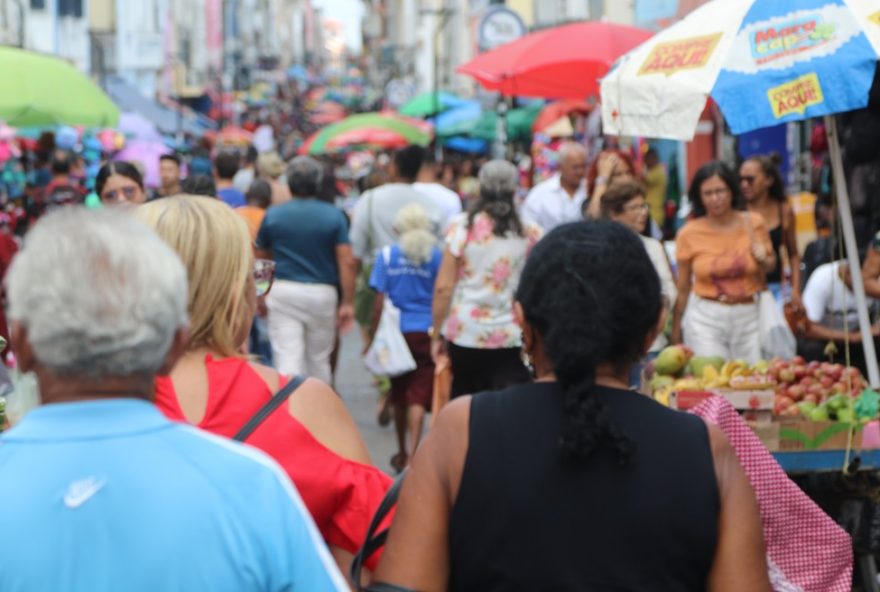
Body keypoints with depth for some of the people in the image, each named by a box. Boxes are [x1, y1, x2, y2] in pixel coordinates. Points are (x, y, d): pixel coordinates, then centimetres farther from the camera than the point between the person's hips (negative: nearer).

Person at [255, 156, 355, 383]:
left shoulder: (273, 215, 1)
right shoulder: (334, 216, -1)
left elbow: (261, 258, 9)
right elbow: (347, 262, -7)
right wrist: (348, 303, -3)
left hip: (283, 291, -1)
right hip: (322, 294, 1)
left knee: (287, 359, -6)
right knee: (319, 360, 15)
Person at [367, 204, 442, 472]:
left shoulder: (387, 255, -1)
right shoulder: (436, 256, -3)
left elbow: (380, 300, -2)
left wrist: (373, 335, 5)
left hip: (397, 330, 2)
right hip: (426, 332, -1)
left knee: (400, 394, 16)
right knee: (419, 395, -3)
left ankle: (402, 453, 28)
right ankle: (413, 452, -15)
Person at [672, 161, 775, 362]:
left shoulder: (753, 223, 1)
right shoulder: (689, 234, -3)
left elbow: (771, 264, 16)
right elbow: (683, 288, 5)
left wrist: (763, 260, -7)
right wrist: (675, 331, 6)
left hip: (748, 317, 2)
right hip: (705, 318, -2)